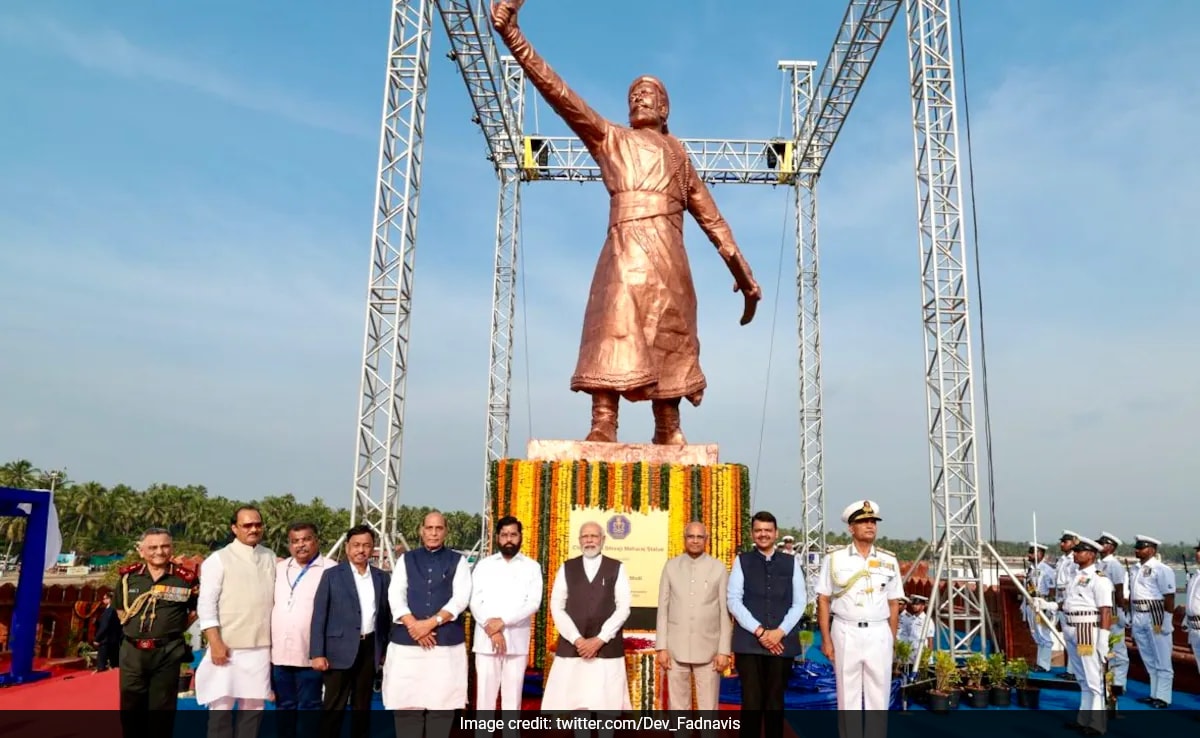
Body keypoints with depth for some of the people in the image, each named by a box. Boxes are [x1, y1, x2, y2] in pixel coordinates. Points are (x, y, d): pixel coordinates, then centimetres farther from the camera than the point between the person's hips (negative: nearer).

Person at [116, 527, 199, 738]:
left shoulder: (185, 578, -5)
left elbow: (197, 609, 9)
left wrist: (174, 629, 5)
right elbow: (120, 609, 19)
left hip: (167, 652, -2)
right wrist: (134, 629, 10)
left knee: (161, 709, 5)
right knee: (131, 708, 11)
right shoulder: (128, 576, 3)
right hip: (132, 651, 3)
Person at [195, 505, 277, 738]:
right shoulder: (219, 559, -3)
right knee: (221, 707, 1)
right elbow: (206, 603, -7)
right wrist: (215, 642, -14)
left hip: (261, 647, 4)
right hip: (227, 647, -3)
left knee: (254, 706, 8)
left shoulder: (270, 558, 10)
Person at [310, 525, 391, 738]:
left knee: (362, 706, 11)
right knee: (334, 707, 0)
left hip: (370, 648, 3)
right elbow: (319, 615, -4)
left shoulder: (382, 577, 9)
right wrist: (317, 653, -10)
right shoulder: (332, 575, -1)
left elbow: (386, 614, 11)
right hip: (341, 649, -3)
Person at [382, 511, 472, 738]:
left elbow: (461, 598, -3)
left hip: (446, 643, -1)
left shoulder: (458, 561, 9)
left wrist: (431, 623, -14)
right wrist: (414, 625, -13)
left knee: (441, 702, -1)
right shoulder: (406, 560, 13)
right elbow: (395, 595, 2)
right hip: (407, 642, 1)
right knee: (407, 703, 0)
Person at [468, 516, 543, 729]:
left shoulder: (532, 567, 6)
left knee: (512, 696, 4)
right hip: (486, 640, 1)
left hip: (517, 640, 0)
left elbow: (533, 603, -4)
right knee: (485, 694, 3)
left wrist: (503, 621, -14)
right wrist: (491, 628, -12)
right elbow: (475, 601, 1)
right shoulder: (484, 565, 8)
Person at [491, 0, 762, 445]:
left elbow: (710, 216, 25)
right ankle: (603, 425, -28)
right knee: (618, 326, -19)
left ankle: (669, 433, 8)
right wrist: (513, 38, -5)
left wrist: (740, 269, 20)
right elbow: (559, 94, 5)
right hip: (629, 246, -3)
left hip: (670, 254, 4)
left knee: (669, 341, 2)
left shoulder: (678, 153, 27)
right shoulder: (611, 138, 17)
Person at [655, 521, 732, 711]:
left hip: (708, 649, -1)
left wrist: (724, 650, -4)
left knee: (708, 708, 2)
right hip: (676, 649, 1)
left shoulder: (718, 568, 0)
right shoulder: (671, 566, 4)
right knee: (677, 707, 7)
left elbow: (725, 612, 1)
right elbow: (663, 609, 4)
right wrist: (661, 647, -1)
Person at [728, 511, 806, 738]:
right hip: (748, 642, -1)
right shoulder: (741, 561, 5)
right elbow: (734, 601, -2)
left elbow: (800, 602, 5)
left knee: (775, 701, 7)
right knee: (751, 701, -1)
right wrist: (759, 631, -11)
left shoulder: (791, 563, 9)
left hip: (782, 642, 1)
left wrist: (780, 632, -8)